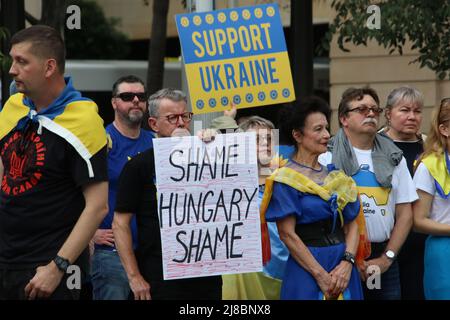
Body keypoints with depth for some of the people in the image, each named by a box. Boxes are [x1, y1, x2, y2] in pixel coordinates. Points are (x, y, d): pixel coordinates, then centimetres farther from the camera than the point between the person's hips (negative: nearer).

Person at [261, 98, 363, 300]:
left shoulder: (335, 175, 10)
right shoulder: (286, 179, -6)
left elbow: (352, 223, 8)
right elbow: (288, 234, -11)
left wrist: (347, 262, -9)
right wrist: (321, 275, -14)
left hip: (344, 267, 5)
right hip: (307, 269, -5)